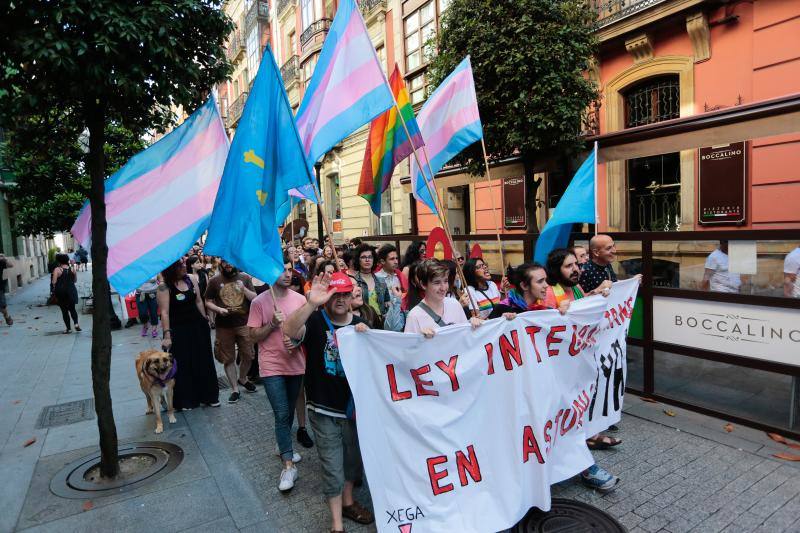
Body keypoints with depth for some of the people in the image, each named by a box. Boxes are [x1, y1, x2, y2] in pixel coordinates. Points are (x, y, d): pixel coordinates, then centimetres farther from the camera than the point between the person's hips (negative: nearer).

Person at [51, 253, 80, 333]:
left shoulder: (57, 270, -10)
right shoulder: (72, 269, 1)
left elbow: (54, 282, -13)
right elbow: (75, 280, 10)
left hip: (61, 291, -3)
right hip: (71, 291, 3)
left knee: (64, 310, 6)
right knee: (72, 309, 14)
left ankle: (68, 328, 8)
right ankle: (76, 323, -6)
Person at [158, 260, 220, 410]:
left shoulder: (191, 278, 0)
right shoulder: (164, 286, -14)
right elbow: (164, 312, -18)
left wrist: (205, 321, 11)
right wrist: (167, 335, -22)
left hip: (197, 326, 5)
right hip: (178, 330, -5)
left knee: (204, 362, 13)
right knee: (182, 365, 6)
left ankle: (208, 396, 28)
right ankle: (185, 400, 23)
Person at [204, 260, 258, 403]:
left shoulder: (245, 278, 3)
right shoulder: (214, 281, 2)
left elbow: (255, 298, 0)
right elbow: (208, 301, 6)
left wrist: (243, 289, -16)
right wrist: (218, 309, -13)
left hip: (244, 323, 1)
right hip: (224, 326, 0)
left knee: (248, 356, 7)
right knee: (228, 359, 6)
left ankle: (242, 379, 35)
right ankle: (235, 390, 19)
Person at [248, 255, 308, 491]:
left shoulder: (300, 299, -1)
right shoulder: (259, 302, -7)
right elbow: (254, 336, -5)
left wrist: (297, 341, -12)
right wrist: (273, 324, -20)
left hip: (296, 364, 4)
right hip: (271, 366, -3)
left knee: (289, 412, 19)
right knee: (282, 414, -6)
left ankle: (283, 447, 42)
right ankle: (288, 465, 4)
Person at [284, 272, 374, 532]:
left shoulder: (360, 323, 2)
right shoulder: (316, 320, -12)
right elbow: (289, 330, -32)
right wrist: (311, 303, -46)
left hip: (354, 405, 4)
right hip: (324, 410, -4)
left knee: (353, 459, 21)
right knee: (332, 468, 5)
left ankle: (347, 502, 46)